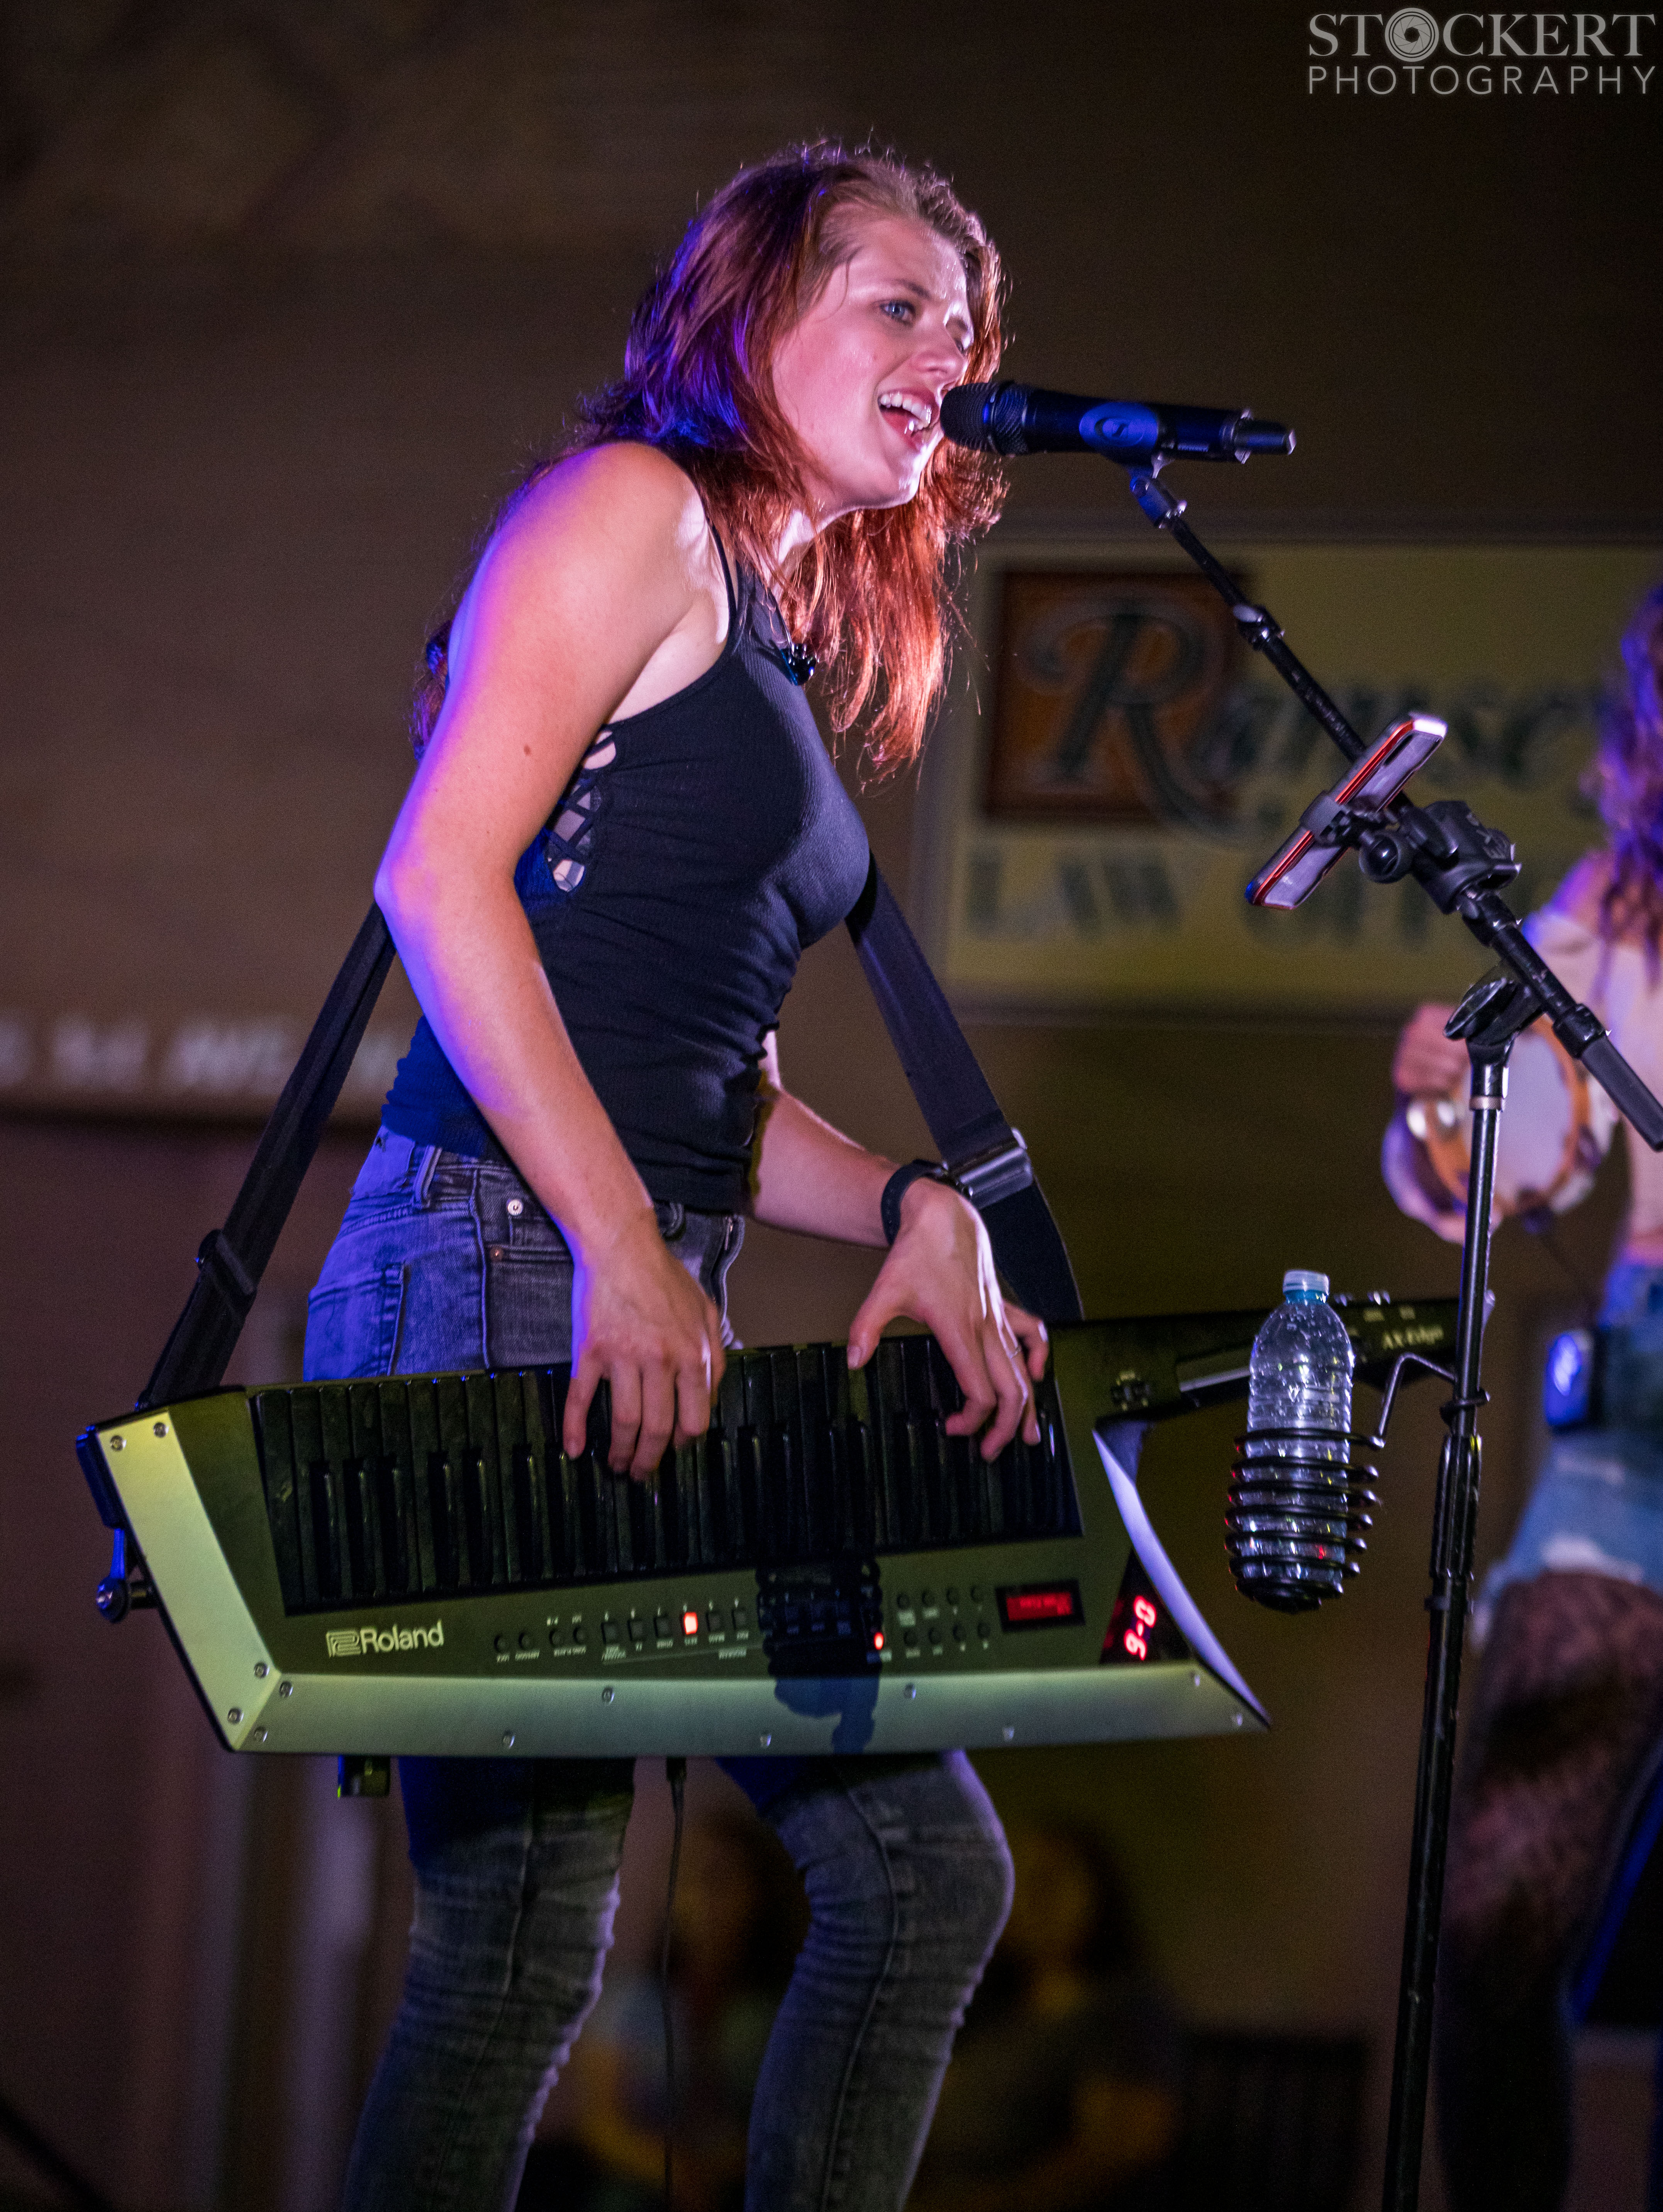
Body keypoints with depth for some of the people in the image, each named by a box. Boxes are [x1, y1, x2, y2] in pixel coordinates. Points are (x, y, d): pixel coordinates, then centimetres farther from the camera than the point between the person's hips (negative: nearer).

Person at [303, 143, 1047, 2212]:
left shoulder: (777, 637, 24)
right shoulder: (636, 507, -2)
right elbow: (439, 871, -15)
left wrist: (909, 1209, 4)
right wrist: (619, 1246, -20)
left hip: (652, 1331, 10)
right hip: (502, 1284, -10)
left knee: (927, 1868, 7)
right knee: (528, 1943, -11)